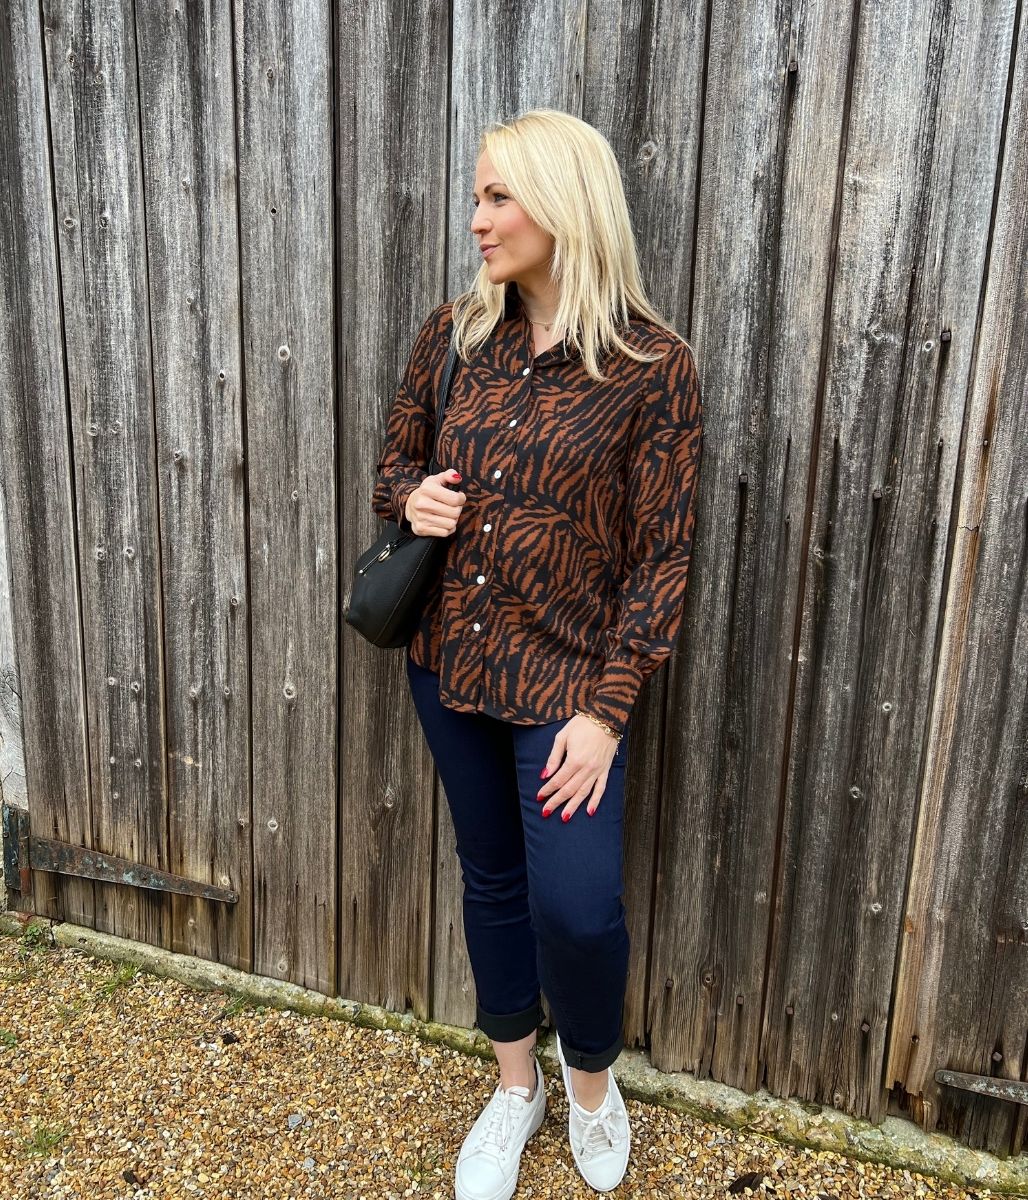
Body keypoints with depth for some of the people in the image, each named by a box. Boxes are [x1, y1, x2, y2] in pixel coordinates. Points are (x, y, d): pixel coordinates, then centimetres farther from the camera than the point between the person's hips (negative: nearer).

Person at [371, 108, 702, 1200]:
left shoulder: (653, 367, -11)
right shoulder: (453, 333, 1)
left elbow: (660, 554, -10)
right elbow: (396, 459, 14)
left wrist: (606, 708, -14)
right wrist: (411, 498, -10)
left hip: (563, 676, -4)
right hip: (448, 658, 4)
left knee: (576, 903, -8)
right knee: (491, 875, 16)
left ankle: (591, 1078, 28)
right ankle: (516, 1085, 40)